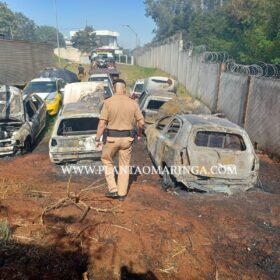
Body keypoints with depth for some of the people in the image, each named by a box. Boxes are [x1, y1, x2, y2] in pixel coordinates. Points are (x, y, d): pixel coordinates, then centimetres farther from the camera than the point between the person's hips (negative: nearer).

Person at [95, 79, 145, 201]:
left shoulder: (108, 102, -9)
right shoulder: (133, 103, -2)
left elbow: (102, 123, -12)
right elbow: (141, 122, 1)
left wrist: (97, 139, -1)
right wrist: (139, 134, 19)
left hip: (112, 138, -2)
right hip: (127, 138, 2)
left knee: (107, 160, 21)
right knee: (124, 165, 15)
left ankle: (113, 190, 19)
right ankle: (122, 194, 24)